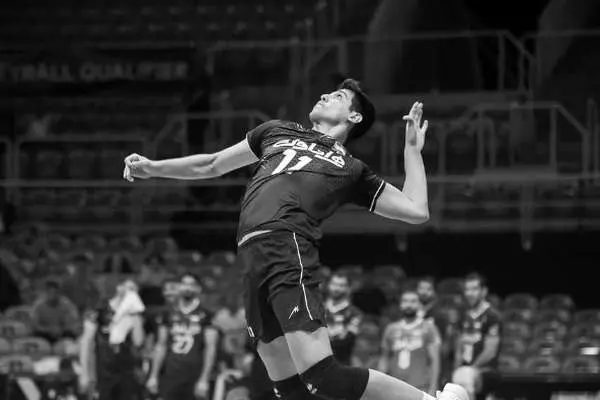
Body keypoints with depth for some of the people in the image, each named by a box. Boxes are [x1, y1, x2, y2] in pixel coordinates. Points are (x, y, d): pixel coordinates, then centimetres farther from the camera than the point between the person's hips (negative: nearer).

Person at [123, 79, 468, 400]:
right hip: (253, 257, 5)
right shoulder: (278, 131, 30)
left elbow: (417, 211, 14)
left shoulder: (353, 171, 18)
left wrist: (412, 150, 18)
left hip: (288, 250, -5)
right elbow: (211, 166, 36)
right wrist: (152, 168, 28)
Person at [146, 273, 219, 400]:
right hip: (171, 377, 3)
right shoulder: (169, 316, 11)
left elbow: (210, 349, -4)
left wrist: (204, 379, -12)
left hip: (194, 378, -3)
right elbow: (161, 346, 15)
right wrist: (153, 376, 9)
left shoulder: (206, 317, -1)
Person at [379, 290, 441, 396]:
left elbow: (434, 360, 0)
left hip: (419, 389, -3)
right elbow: (384, 360, 17)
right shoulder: (391, 329, 14)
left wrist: (432, 389, -7)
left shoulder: (428, 328, 4)